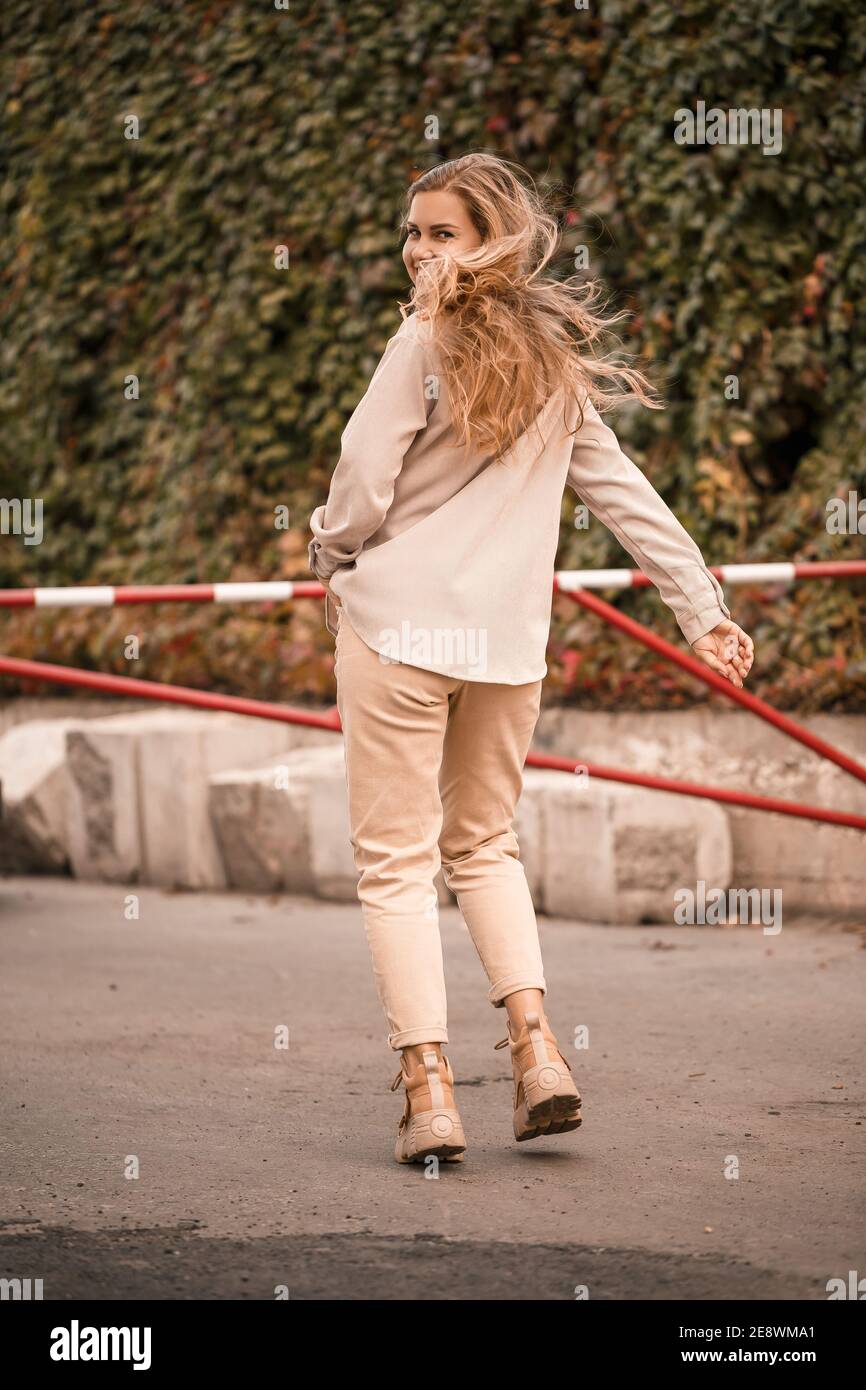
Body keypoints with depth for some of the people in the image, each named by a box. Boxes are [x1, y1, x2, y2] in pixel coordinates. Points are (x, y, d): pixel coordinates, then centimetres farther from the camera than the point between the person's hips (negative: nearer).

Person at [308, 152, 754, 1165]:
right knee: (483, 843, 21)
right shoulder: (556, 363, 12)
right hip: (510, 636, 6)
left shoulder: (426, 339, -8)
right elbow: (630, 499, 14)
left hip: (400, 620, -6)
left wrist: (330, 557, 11)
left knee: (395, 857, 1)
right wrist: (704, 613, 16)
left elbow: (361, 485, -10)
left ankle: (428, 1090, -3)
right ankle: (536, 1046, 8)